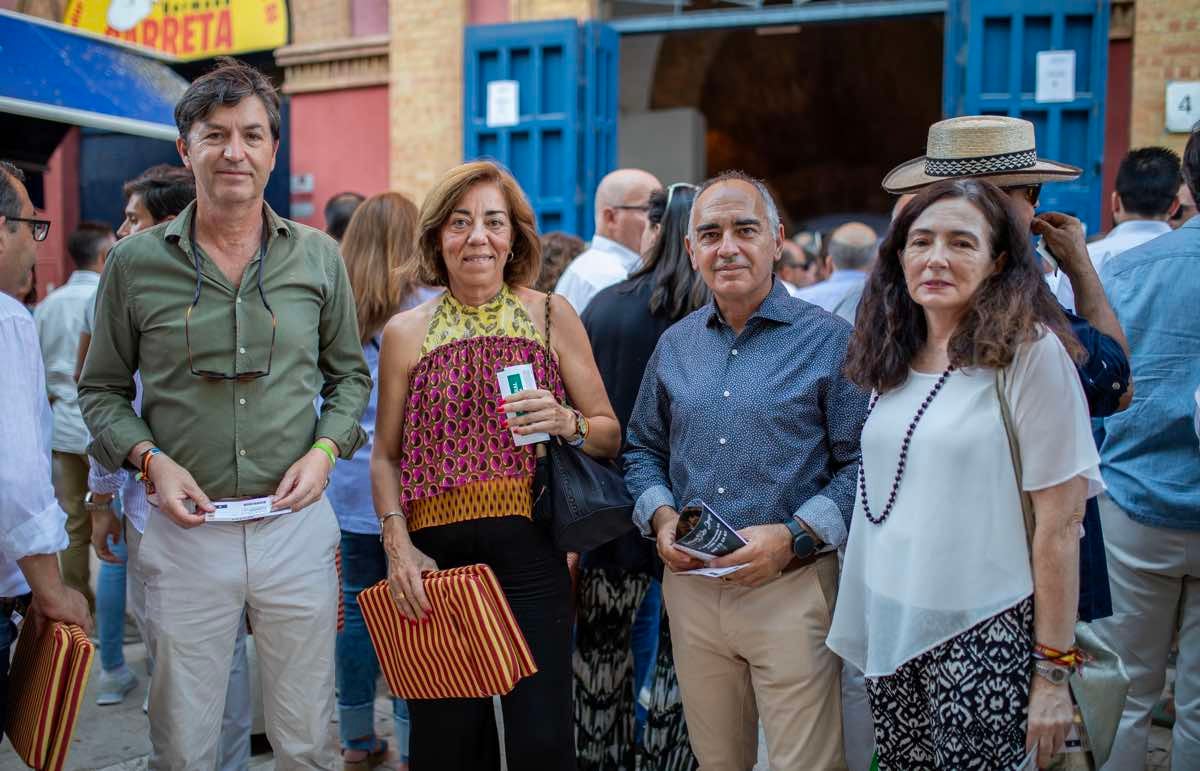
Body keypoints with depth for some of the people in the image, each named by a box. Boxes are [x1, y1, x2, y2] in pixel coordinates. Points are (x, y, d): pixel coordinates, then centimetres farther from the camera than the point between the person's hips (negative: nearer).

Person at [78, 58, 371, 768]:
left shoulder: (319, 257, 3)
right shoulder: (135, 263, 0)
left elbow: (350, 374, 12)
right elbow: (102, 390, 8)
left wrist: (325, 449, -5)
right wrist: (149, 458, -9)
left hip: (297, 523, 1)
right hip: (186, 531, -1)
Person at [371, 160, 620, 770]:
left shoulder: (551, 317, 5)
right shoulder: (405, 332, 6)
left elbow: (611, 437, 8)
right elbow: (385, 455, 10)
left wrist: (566, 422, -13)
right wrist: (397, 544, -4)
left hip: (529, 553, -1)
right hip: (436, 557, 1)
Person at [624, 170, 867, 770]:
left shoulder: (829, 340, -6)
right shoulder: (674, 345, 9)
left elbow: (862, 463, -8)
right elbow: (643, 449, 16)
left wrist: (793, 536, -20)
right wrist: (660, 517, -2)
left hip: (790, 586, -4)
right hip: (690, 585, 4)